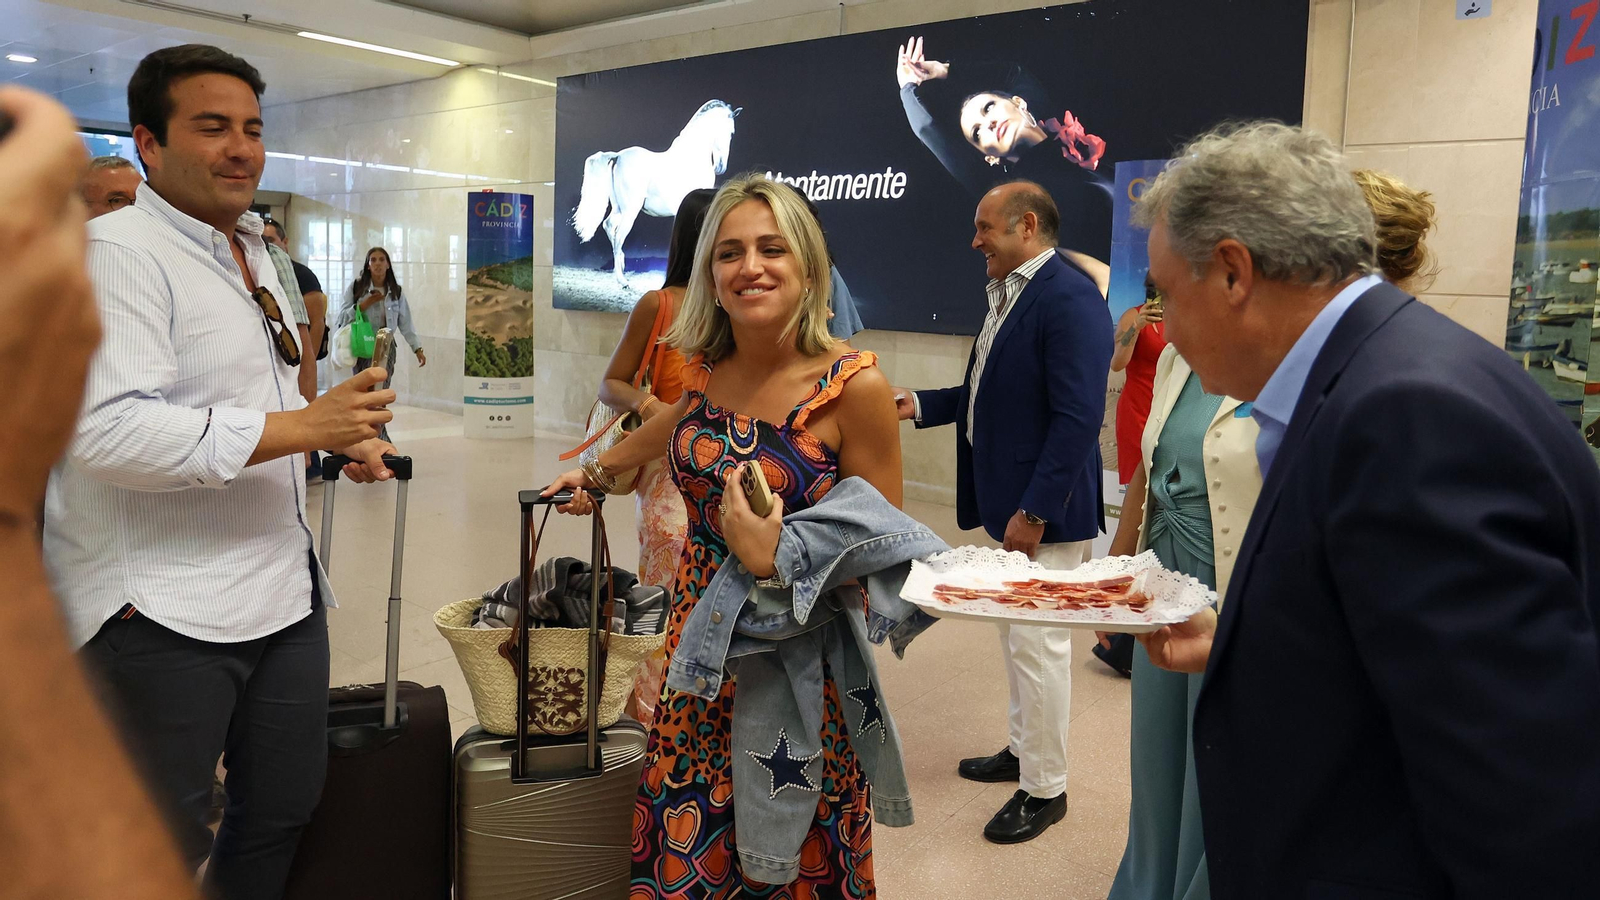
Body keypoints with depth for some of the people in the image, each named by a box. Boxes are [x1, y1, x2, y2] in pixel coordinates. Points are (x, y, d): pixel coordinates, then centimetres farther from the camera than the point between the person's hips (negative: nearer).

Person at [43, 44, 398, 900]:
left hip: (282, 587, 9)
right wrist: (304, 426, -27)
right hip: (163, 612, -8)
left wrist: (343, 437, 10)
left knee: (285, 802, 19)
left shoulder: (253, 254, 16)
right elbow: (108, 428, -26)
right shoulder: (118, 250, -13)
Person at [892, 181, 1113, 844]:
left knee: (1038, 644, 1)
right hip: (1006, 501, 9)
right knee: (1016, 636, 21)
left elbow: (1078, 417, -24)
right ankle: (1023, 749, 38)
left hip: (1044, 508, -9)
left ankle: (1044, 789, 17)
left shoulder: (1069, 299, -18)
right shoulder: (1006, 296, 11)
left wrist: (1034, 511, -24)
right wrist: (919, 404, 9)